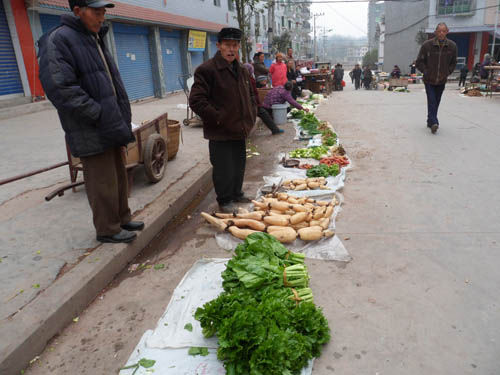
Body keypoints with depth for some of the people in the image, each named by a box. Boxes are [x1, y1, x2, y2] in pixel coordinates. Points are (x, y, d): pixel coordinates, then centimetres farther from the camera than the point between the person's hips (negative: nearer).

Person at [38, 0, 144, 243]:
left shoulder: (96, 39, 18)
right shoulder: (58, 40, -12)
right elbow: (60, 89, -22)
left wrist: (121, 120, 12)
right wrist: (99, 115, -19)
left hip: (111, 129, 9)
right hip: (92, 134, -9)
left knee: (119, 177, 17)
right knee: (103, 183, 0)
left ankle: (122, 219, 32)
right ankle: (107, 230, 15)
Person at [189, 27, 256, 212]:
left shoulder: (241, 71, 13)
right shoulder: (207, 69, -13)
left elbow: (251, 95, 26)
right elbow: (196, 100, -18)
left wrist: (251, 117, 12)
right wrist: (218, 118, -19)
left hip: (240, 130, 8)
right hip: (220, 133, -7)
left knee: (239, 166, 18)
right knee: (224, 169, 0)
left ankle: (236, 195, 38)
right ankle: (224, 201, 20)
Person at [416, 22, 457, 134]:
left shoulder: (452, 46, -1)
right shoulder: (427, 45, -10)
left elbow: (453, 63, 12)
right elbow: (419, 62, -1)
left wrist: (447, 73, 1)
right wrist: (426, 72, -8)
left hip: (441, 81, 3)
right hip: (429, 80, -3)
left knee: (436, 102, 10)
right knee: (432, 101, -13)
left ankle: (431, 121, 22)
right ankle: (433, 123, -17)